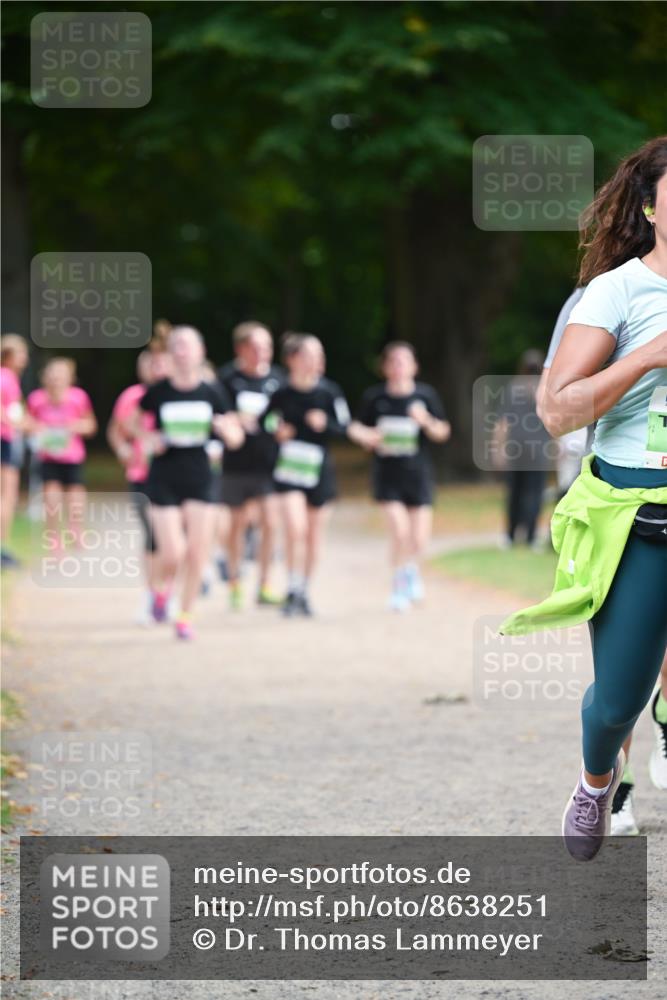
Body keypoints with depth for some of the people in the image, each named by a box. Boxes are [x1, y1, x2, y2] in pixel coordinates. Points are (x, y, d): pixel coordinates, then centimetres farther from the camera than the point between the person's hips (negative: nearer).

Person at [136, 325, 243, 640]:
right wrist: (149, 438, -9)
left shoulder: (212, 393, -1)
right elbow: (135, 424, 12)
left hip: (199, 481, 2)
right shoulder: (158, 392, -5)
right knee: (172, 554, -10)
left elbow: (236, 439, 3)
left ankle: (185, 615, 17)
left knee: (197, 555, -1)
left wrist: (225, 428, -19)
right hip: (164, 481, -2)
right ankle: (161, 588, 24)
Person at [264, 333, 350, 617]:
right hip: (289, 466, -2)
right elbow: (268, 421, 6)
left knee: (314, 533, 10)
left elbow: (343, 426, -2)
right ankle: (293, 591, -5)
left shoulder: (328, 391, -7)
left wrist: (325, 424, -21)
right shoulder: (281, 394, -8)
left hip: (319, 467, 2)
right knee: (295, 528, -17)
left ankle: (305, 591, 26)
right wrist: (277, 432, -14)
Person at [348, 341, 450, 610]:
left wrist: (426, 421, -15)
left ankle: (413, 572, 33)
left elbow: (442, 433, 5)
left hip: (418, 474, 1)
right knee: (399, 531, -15)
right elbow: (355, 427, 8)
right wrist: (365, 436, -15)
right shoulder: (374, 397, 0)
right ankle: (399, 585, 5)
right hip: (387, 474, -1)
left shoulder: (425, 395, 1)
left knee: (419, 539, -1)